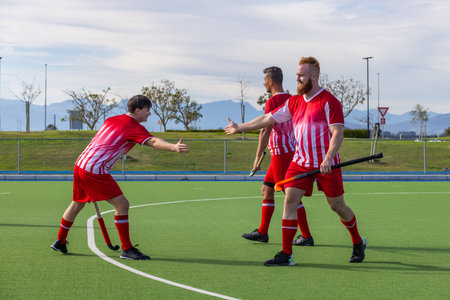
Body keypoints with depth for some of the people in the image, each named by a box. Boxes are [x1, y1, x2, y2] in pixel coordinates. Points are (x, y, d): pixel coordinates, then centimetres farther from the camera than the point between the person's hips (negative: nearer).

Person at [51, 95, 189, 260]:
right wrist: (174, 147, -44)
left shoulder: (111, 120, 15)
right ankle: (126, 249, -4)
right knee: (122, 204, -6)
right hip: (95, 171, -9)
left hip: (80, 165, 9)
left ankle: (60, 242, 37)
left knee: (77, 204, 25)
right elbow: (153, 141, -30)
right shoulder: (135, 128, -11)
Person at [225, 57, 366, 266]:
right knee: (290, 199, -8)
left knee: (337, 206, 3)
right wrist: (240, 127, 21)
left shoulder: (329, 101, -9)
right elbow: (268, 119, 18)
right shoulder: (294, 102, 10)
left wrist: (328, 159, -27)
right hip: (300, 162, 5)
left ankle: (358, 243, 29)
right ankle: (286, 254, -6)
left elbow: (337, 133, -15)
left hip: (326, 164, -5)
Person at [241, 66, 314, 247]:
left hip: (281, 153, -10)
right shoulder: (290, 99, 13)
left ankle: (306, 236, -2)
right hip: (291, 150, 10)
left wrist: (257, 157, -15)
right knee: (266, 190, 14)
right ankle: (262, 232, 18)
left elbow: (265, 130, -17)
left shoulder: (273, 101, -14)